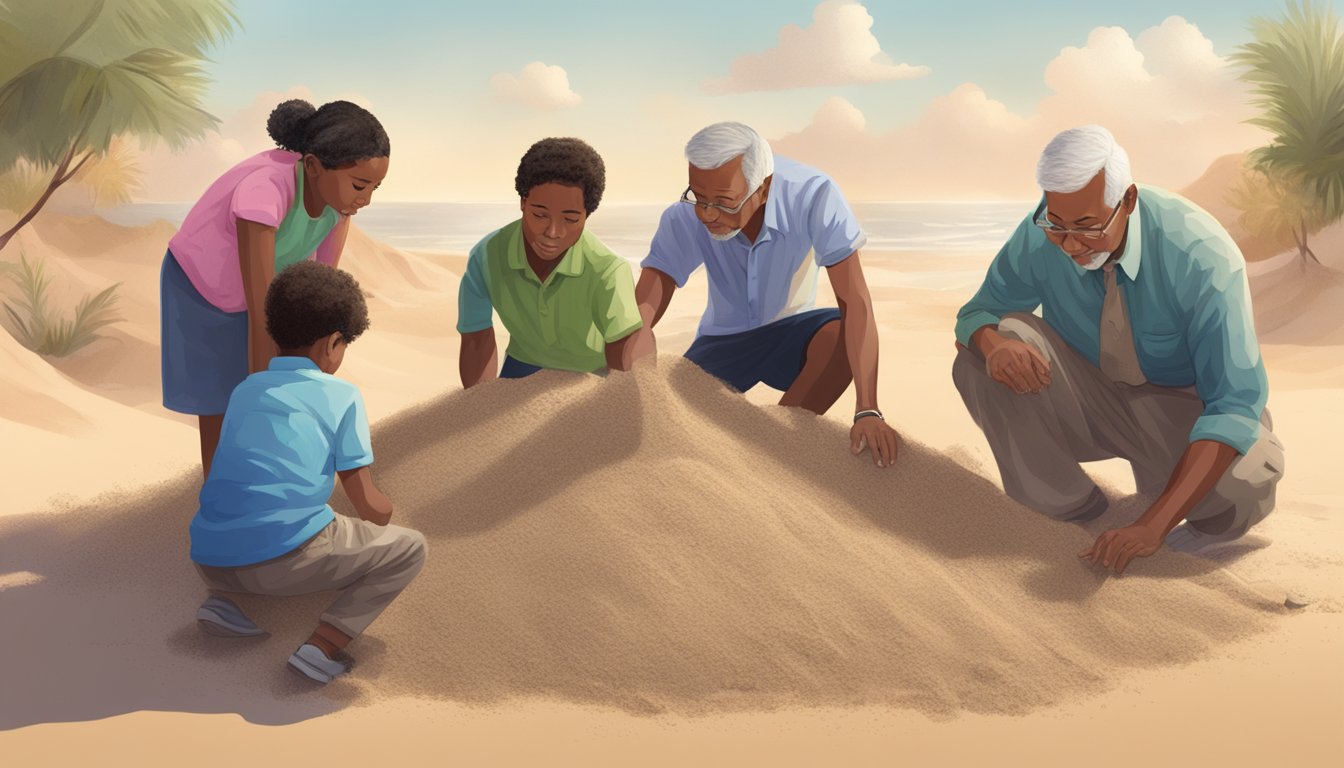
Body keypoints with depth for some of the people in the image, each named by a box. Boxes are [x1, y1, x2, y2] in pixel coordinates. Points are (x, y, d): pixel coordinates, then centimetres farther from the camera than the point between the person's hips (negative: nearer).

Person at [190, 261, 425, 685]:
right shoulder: (341, 397, 4)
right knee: (409, 548, 11)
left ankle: (221, 598, 12)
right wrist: (386, 513, 28)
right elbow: (369, 506, 4)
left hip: (211, 561, 7)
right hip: (286, 557, -6)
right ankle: (322, 647, -5)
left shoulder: (244, 390, 20)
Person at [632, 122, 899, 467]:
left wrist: (867, 412, -42)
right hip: (723, 340, 1)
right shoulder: (683, 219, -25)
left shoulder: (814, 196, -30)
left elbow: (855, 302, -33)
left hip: (790, 334, -1)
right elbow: (641, 317, -30)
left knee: (842, 334, -35)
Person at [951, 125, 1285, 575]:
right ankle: (1067, 511, -10)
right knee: (989, 355, -24)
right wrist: (994, 343, -35)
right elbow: (977, 313, -5)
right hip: (1088, 402, 3)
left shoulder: (1203, 257, -29)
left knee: (1245, 482, -36)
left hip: (1184, 407, -3)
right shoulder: (1038, 239, -19)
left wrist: (1153, 525, -42)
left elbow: (1237, 402, -31)